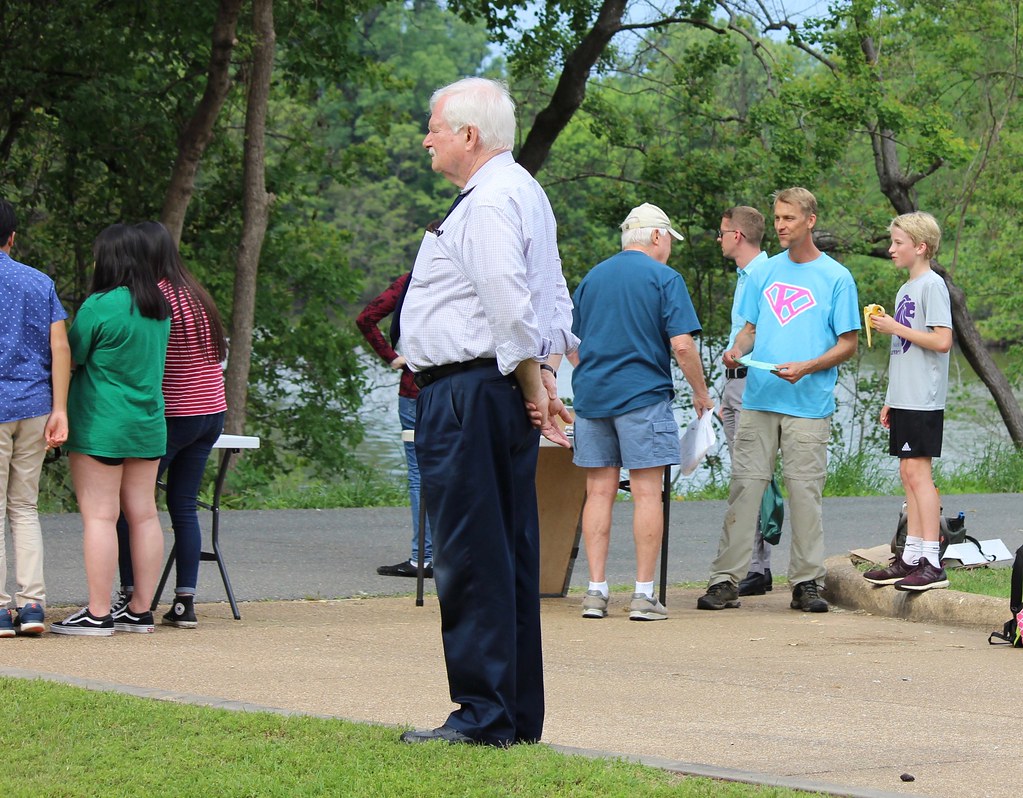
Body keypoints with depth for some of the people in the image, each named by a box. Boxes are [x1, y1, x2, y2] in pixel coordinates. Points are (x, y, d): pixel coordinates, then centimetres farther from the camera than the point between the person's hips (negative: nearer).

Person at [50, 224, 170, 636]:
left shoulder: (100, 306, -15)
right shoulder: (160, 308, 8)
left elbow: (71, 358, -7)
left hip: (101, 427, -7)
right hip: (148, 423, 7)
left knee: (99, 516, -5)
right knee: (143, 515, 8)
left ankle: (98, 614, -5)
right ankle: (140, 610, 12)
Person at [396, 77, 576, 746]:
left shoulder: (488, 202, -14)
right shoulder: (523, 193, 19)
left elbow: (511, 308, -22)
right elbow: (556, 303, 21)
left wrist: (532, 385, -12)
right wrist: (544, 378, 14)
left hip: (468, 394, -11)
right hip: (509, 392, 11)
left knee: (471, 559, -8)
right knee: (510, 556, 11)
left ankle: (483, 716, -7)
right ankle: (517, 716, 15)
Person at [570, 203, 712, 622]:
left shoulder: (592, 277, 14)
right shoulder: (664, 279, -3)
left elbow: (572, 347, 18)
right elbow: (682, 345, -10)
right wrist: (701, 394, 1)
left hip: (591, 395, 5)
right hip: (643, 395, -5)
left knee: (599, 492, 7)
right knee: (647, 493, -2)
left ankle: (596, 591, 4)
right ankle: (643, 595, -3)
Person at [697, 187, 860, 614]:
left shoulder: (836, 277, 2)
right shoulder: (765, 272, 15)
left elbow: (848, 345, 1)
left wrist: (807, 367, -14)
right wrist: (737, 350, -3)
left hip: (808, 404, -3)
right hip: (759, 399, 3)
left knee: (804, 491, -2)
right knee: (744, 486, -1)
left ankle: (806, 582, 6)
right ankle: (725, 579, 0)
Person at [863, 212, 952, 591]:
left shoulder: (932, 285, -9)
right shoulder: (905, 290, 19)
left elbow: (942, 341, -18)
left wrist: (896, 328, -13)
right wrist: (890, 401, 20)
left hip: (923, 400, -9)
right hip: (905, 399, 9)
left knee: (917, 471, -12)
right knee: (909, 473, 9)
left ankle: (932, 562, -13)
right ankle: (911, 558, 11)